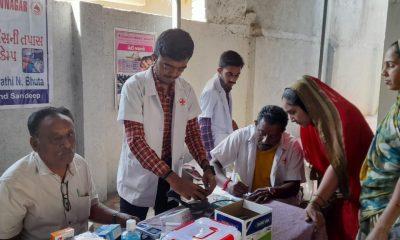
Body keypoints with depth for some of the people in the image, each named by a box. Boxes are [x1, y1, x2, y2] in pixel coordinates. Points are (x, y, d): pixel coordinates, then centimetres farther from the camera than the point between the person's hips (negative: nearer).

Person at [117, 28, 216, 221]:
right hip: (138, 179, -4)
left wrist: (206, 167, -9)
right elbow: (135, 140, -22)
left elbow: (192, 132, 6)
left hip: (172, 177, 4)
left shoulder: (186, 90, -1)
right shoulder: (134, 87, -17)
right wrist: (172, 177, -29)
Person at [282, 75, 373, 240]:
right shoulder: (309, 121, -1)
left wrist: (315, 203, -36)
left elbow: (339, 164, -32)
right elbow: (317, 163, 2)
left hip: (360, 194, -6)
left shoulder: (343, 116, -24)